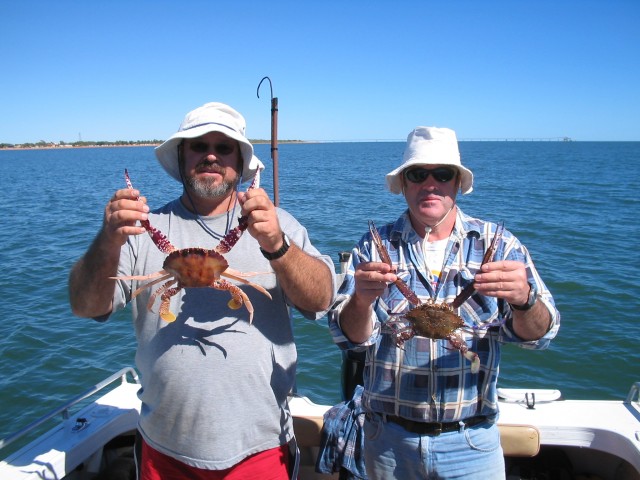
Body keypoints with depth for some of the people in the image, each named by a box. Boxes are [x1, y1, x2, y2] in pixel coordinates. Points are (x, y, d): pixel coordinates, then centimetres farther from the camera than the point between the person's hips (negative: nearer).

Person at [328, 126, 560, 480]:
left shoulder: (497, 244, -5)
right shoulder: (375, 246, -4)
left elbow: (538, 333, -11)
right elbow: (350, 337, -11)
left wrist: (524, 300, -33)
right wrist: (362, 300, -32)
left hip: (470, 443, 0)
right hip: (387, 439, 1)